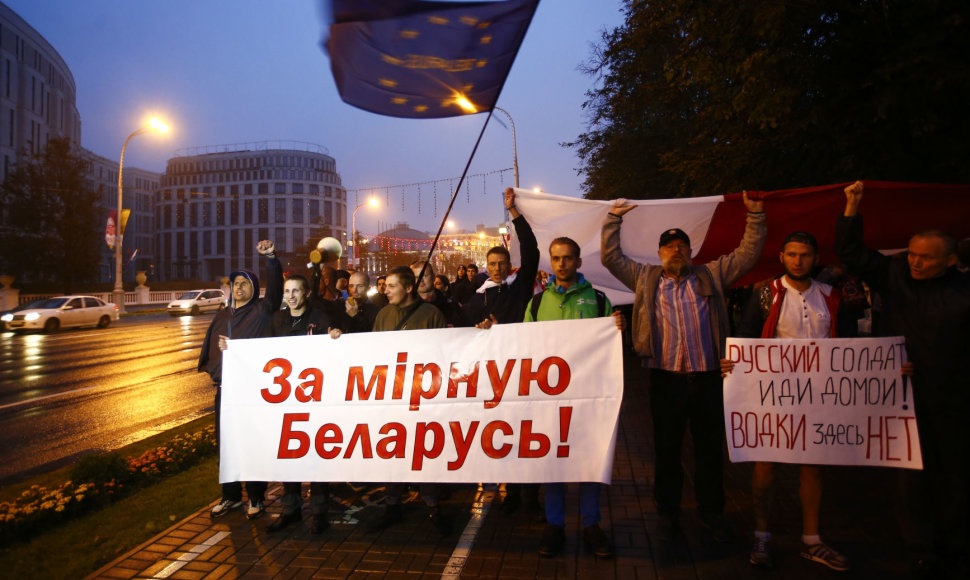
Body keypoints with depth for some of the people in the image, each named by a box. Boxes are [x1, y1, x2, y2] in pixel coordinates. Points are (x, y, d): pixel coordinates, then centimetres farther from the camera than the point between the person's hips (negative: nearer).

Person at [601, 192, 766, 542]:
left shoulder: (710, 276, 12)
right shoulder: (645, 278, 10)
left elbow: (748, 254, 14)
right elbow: (611, 257, 10)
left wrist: (755, 216, 7)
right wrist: (614, 219, 7)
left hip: (707, 378, 1)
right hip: (666, 378, -1)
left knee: (710, 448, 12)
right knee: (667, 449, 10)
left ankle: (711, 511, 28)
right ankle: (667, 512, 24)